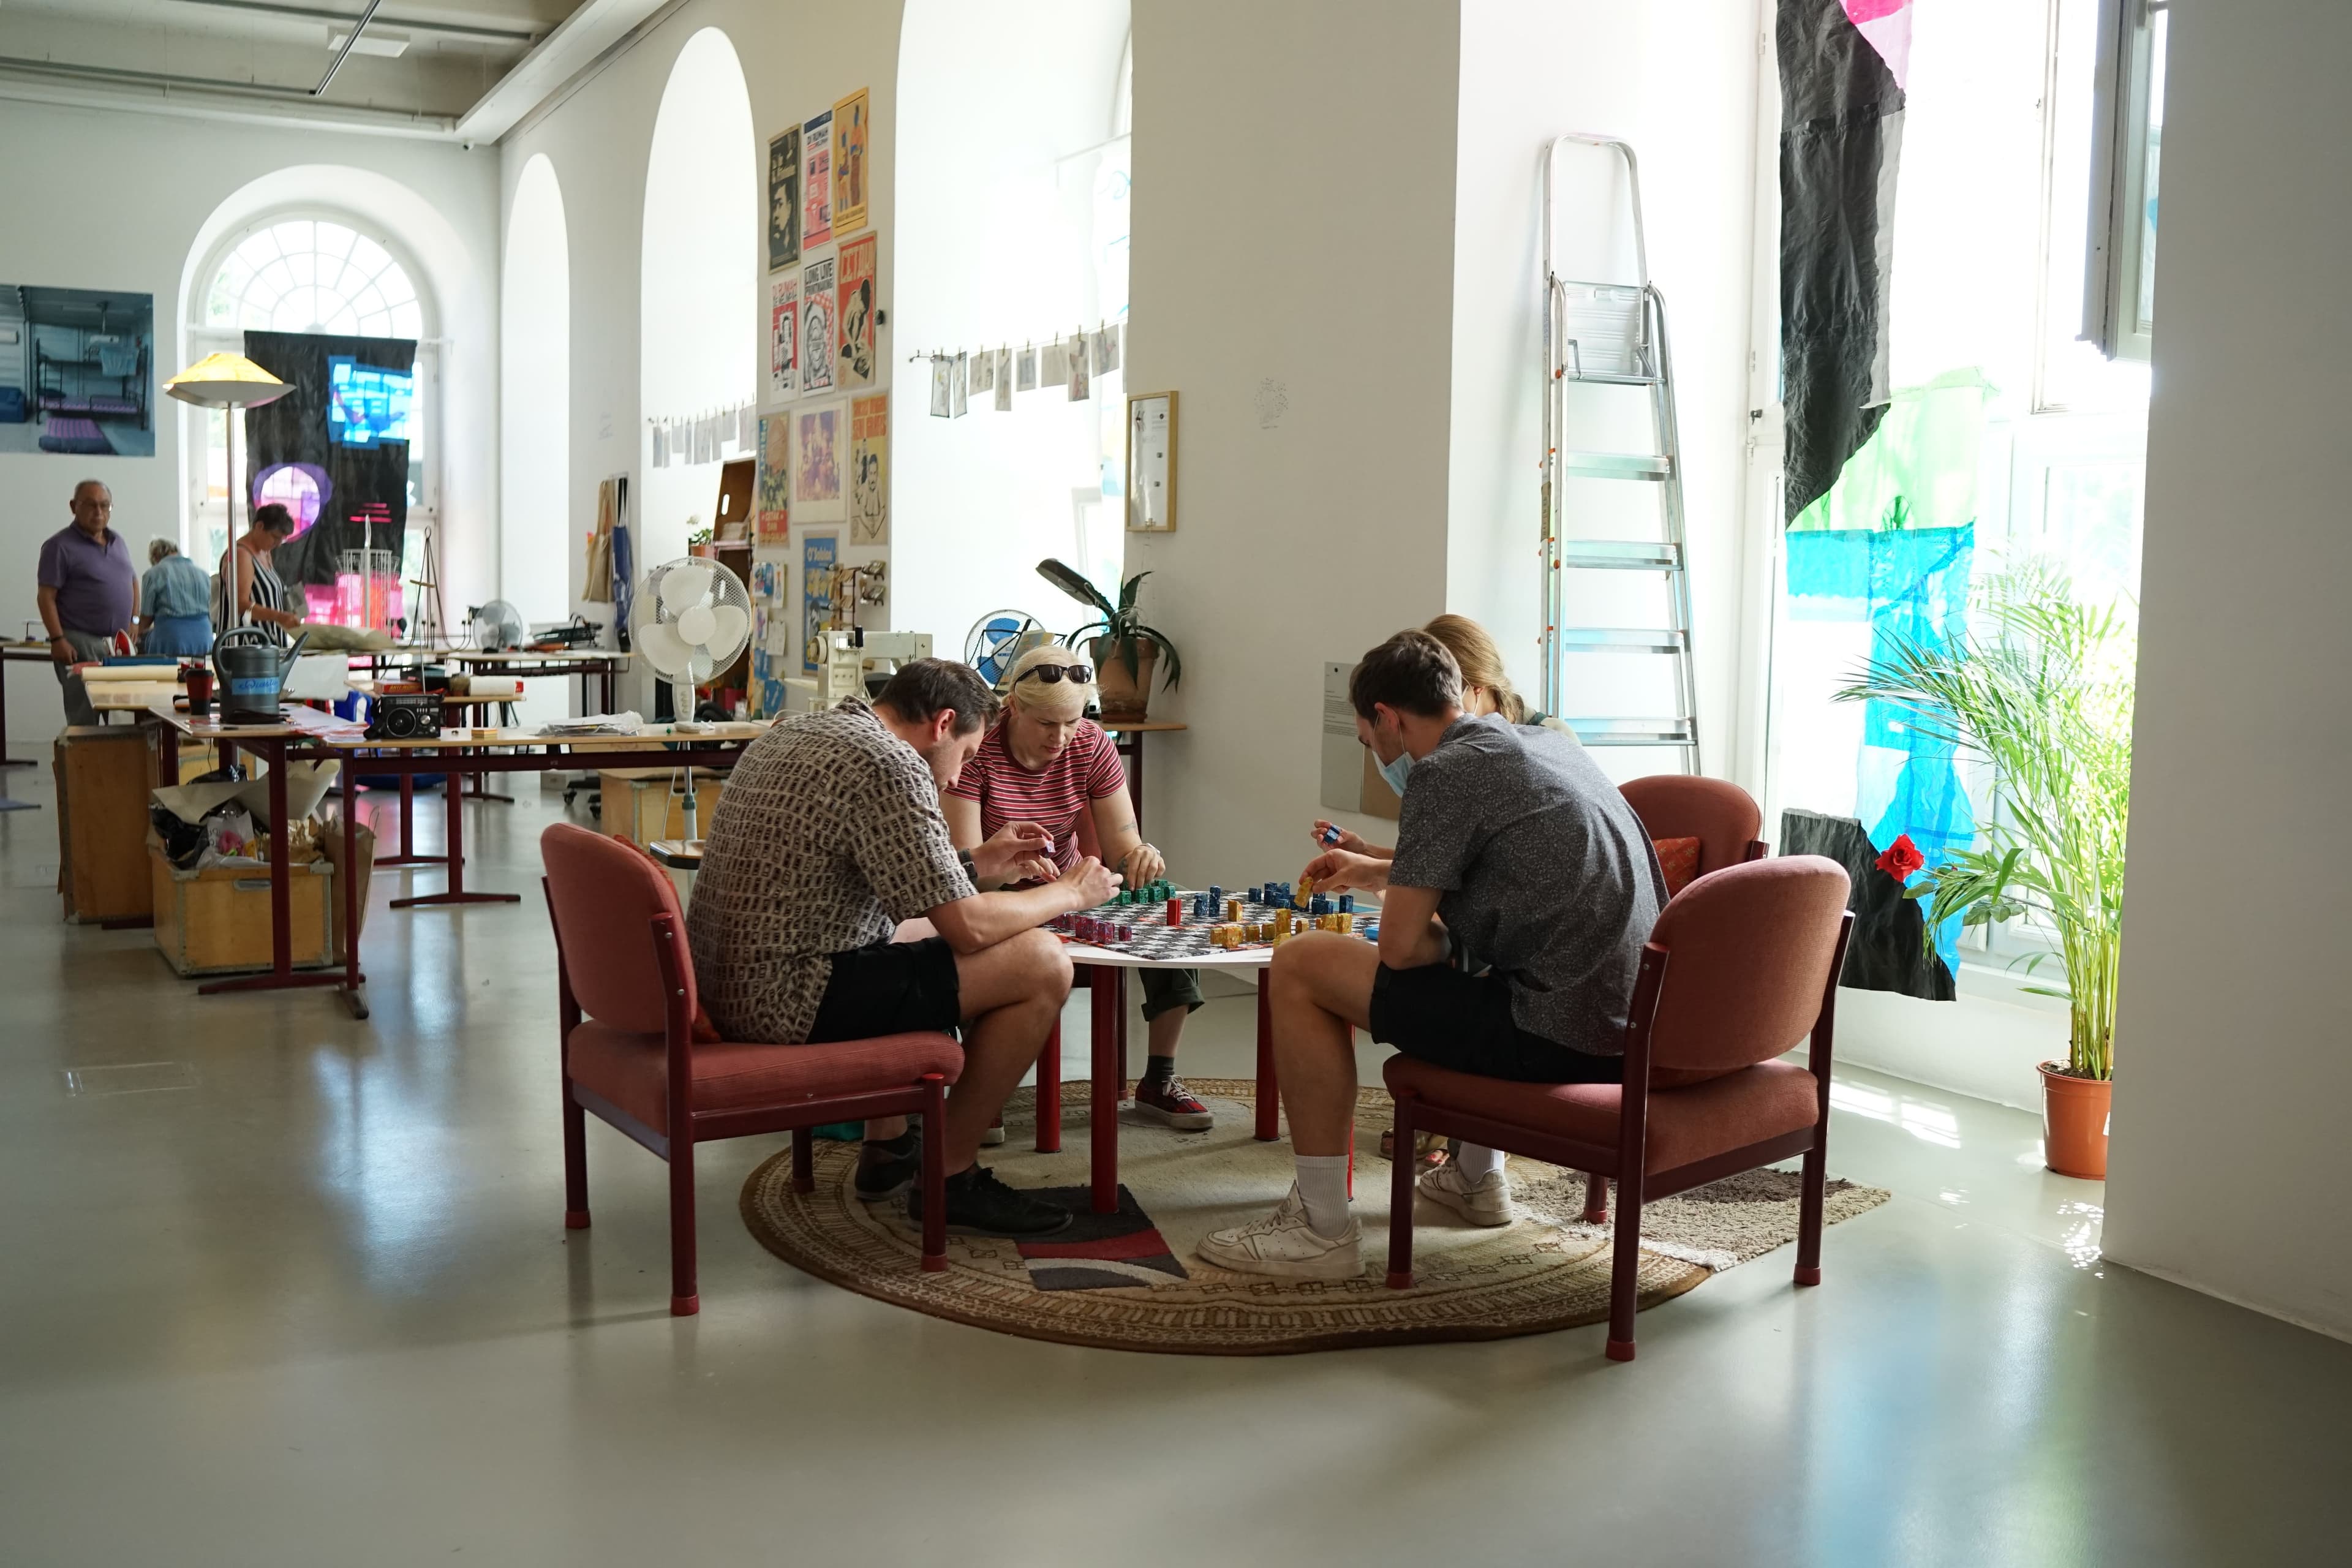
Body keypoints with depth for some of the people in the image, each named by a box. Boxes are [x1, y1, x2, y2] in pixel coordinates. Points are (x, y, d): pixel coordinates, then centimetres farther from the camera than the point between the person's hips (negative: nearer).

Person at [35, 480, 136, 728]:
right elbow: (46, 597, -9)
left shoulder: (118, 542, 15)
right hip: (81, 644, -6)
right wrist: (57, 640, -17)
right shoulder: (60, 546, -6)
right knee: (84, 718, -8)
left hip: (119, 644, 7)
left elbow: (133, 581, 25)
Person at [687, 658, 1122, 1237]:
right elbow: (968, 927, -17)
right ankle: (951, 1176, 7)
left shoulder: (792, 735, 14)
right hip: (784, 999, -10)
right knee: (1042, 962, -7)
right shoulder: (890, 766, -16)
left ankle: (887, 1147, 33)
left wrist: (979, 862, 26)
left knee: (921, 932, 33)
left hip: (723, 981, 10)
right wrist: (1069, 892, 0)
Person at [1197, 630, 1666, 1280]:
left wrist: (1441, 939, 9)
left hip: (1557, 1037, -9)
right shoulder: (1544, 742, 17)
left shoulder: (1443, 774, -11)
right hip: (1633, 1025, 9)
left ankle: (1321, 1228, 0)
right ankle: (1477, 1178, 42)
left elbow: (1400, 947, -13)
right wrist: (1382, 872, 43)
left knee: (1300, 965, -4)